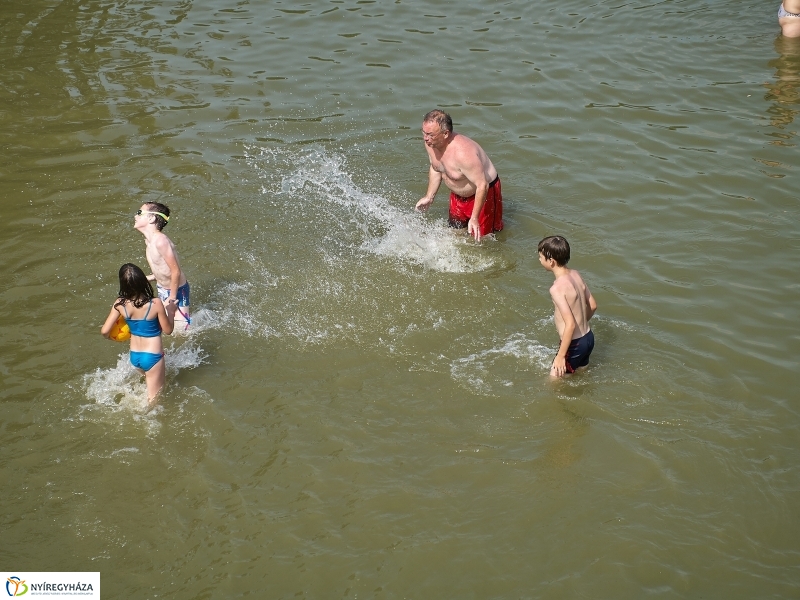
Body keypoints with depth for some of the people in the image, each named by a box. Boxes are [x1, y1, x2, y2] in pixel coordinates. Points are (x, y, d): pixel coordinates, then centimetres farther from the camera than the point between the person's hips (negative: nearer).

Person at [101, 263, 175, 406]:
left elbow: (104, 331, -9)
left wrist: (109, 336, 14)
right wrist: (171, 311, 6)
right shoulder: (155, 304, -24)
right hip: (152, 356, -4)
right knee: (153, 401, 9)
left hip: (134, 356, 5)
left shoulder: (120, 304, -14)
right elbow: (168, 330, -10)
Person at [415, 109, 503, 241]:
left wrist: (474, 218, -32)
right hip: (457, 195, 8)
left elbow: (482, 185, -34)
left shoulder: (462, 153, -40)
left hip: (483, 192, -8)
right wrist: (429, 197, 7)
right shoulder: (431, 144, -15)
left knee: (481, 237, 2)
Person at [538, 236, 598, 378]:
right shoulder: (576, 275, -1)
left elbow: (570, 325, -29)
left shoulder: (557, 288, -25)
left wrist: (561, 356, -23)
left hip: (574, 345, -8)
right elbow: (593, 306, 10)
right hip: (588, 338, 8)